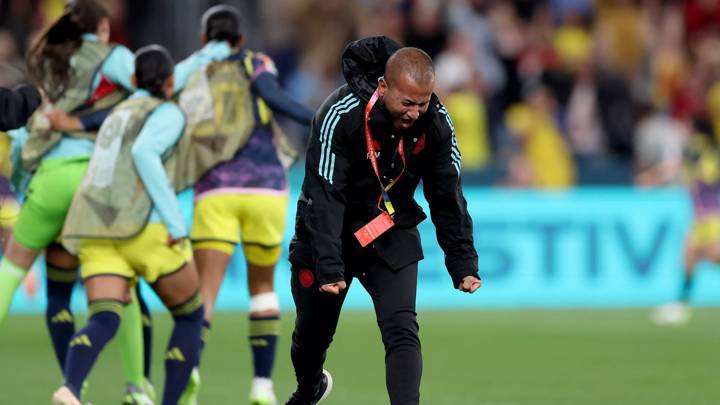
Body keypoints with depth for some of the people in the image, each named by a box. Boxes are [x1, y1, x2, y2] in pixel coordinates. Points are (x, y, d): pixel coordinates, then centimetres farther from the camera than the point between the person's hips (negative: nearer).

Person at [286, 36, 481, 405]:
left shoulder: (436, 123, -16)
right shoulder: (341, 115, -28)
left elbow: (447, 196, -4)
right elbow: (324, 196, -29)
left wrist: (463, 263, -7)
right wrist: (328, 266, -36)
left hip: (392, 239, 2)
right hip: (331, 236, -2)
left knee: (402, 332, -18)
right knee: (313, 333, 16)